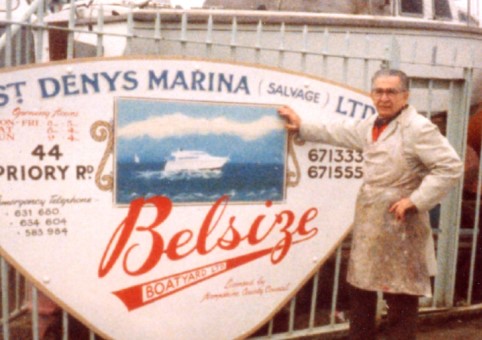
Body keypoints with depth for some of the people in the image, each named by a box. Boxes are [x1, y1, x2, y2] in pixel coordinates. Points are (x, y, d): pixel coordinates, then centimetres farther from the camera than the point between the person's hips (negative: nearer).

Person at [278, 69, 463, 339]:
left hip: (400, 226, -8)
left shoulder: (418, 128, -14)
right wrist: (302, 127, 31)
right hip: (369, 223, 9)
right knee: (361, 289, 20)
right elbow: (342, 132, 26)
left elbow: (451, 167, -19)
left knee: (401, 299, 0)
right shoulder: (372, 125, 11)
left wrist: (415, 200, -21)